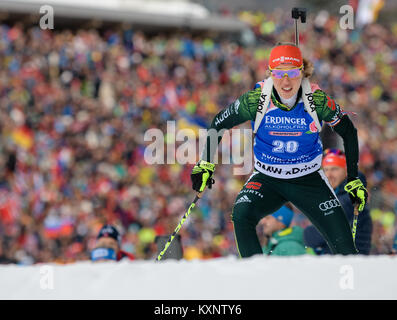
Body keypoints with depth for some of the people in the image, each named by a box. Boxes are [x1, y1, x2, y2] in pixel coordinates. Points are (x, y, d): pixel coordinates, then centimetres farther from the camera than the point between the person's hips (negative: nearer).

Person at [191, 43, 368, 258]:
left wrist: (354, 180, -1)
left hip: (309, 181, 0)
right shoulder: (256, 100, -17)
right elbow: (219, 124, -2)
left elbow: (348, 132, -2)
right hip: (266, 180, 0)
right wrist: (205, 164, -11)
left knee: (343, 244, -9)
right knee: (241, 216, -29)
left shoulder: (317, 100, -17)